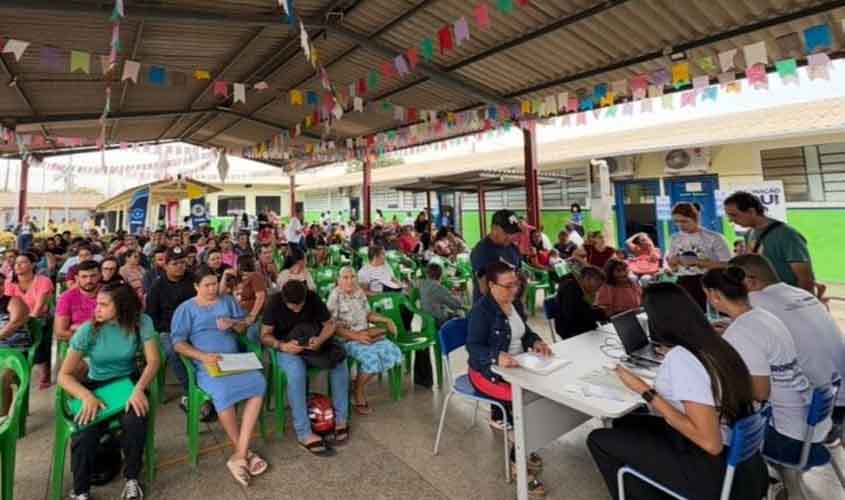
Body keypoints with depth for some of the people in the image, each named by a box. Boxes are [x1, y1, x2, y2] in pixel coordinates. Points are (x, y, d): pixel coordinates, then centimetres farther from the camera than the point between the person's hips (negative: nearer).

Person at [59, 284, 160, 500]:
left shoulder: (141, 322, -14)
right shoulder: (88, 330, -13)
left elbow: (153, 360, -16)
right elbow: (64, 375, -11)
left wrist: (139, 389, -33)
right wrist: (87, 396, -28)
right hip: (96, 385, 1)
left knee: (135, 421, -30)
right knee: (85, 434, -26)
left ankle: (132, 479, -3)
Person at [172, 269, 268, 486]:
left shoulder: (228, 301, 16)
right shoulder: (185, 309, 7)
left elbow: (243, 327, 17)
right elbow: (178, 344, -1)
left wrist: (232, 323, -6)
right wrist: (203, 356, -18)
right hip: (207, 366, -3)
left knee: (259, 382, -27)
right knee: (223, 392, -35)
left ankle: (239, 455, -22)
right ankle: (244, 452, -12)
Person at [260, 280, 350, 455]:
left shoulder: (313, 297, -11)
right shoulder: (274, 302, -16)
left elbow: (330, 324, -5)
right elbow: (265, 335, -12)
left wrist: (320, 340, -26)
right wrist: (282, 346, -31)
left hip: (313, 344, 3)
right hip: (286, 347, -2)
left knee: (339, 363, -24)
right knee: (296, 373, -35)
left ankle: (341, 419, -10)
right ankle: (304, 433, -26)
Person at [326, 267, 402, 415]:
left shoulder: (360, 292, 8)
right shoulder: (335, 297, -11)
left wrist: (386, 320, 4)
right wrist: (356, 336, -22)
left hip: (366, 334, 7)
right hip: (347, 338, -6)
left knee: (393, 352, -13)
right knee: (371, 358, -31)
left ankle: (361, 384, 4)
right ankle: (358, 391, -1)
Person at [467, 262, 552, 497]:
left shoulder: (515, 304, 6)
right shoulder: (481, 310, -20)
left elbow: (524, 331, 15)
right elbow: (473, 347, -24)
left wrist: (536, 341, -6)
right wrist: (497, 357, -41)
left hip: (516, 366, 8)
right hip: (488, 371, -7)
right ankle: (518, 460, -2)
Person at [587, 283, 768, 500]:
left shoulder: (680, 358, -26)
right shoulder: (713, 344, -3)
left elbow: (711, 443, -26)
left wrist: (646, 392, -22)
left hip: (713, 469, -8)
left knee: (599, 439, -2)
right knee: (624, 422, 18)